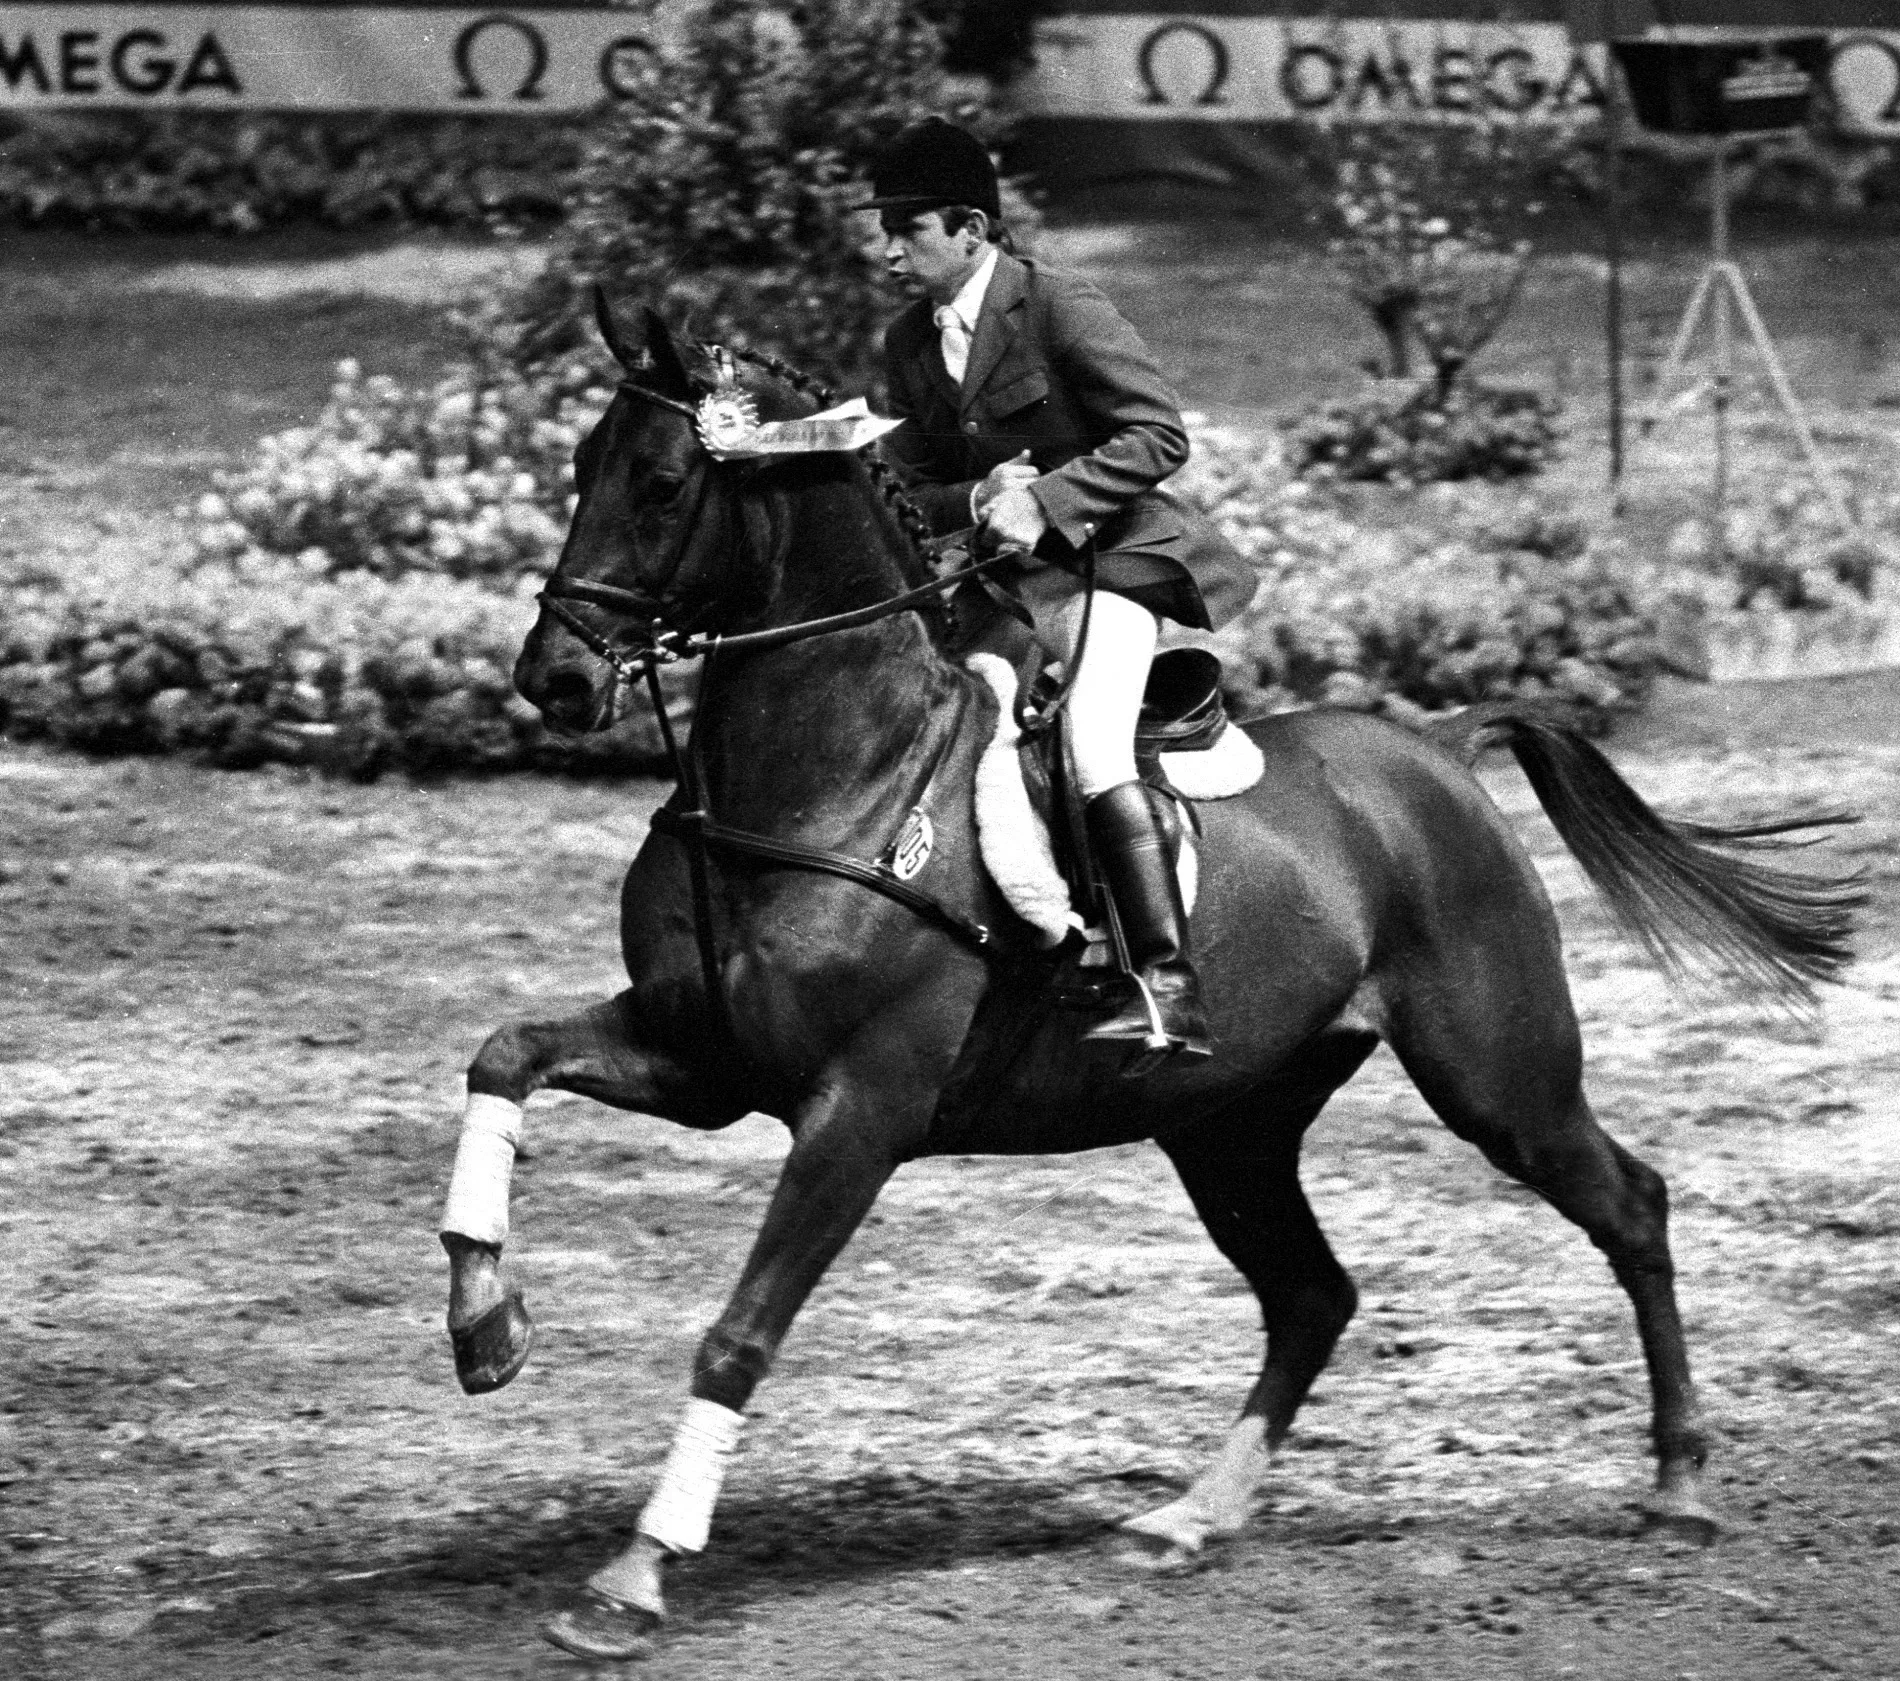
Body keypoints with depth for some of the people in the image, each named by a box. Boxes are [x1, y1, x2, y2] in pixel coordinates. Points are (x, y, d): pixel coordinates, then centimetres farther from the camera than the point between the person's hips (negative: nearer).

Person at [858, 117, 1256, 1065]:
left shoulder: (1059, 308, -12)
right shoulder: (909, 345, 10)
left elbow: (1159, 434, -15)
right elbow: (910, 490, 10)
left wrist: (1045, 502, -23)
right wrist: (978, 500, -13)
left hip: (1110, 560, -8)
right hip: (998, 576, 8)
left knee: (1095, 747, -28)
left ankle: (1170, 990, -30)